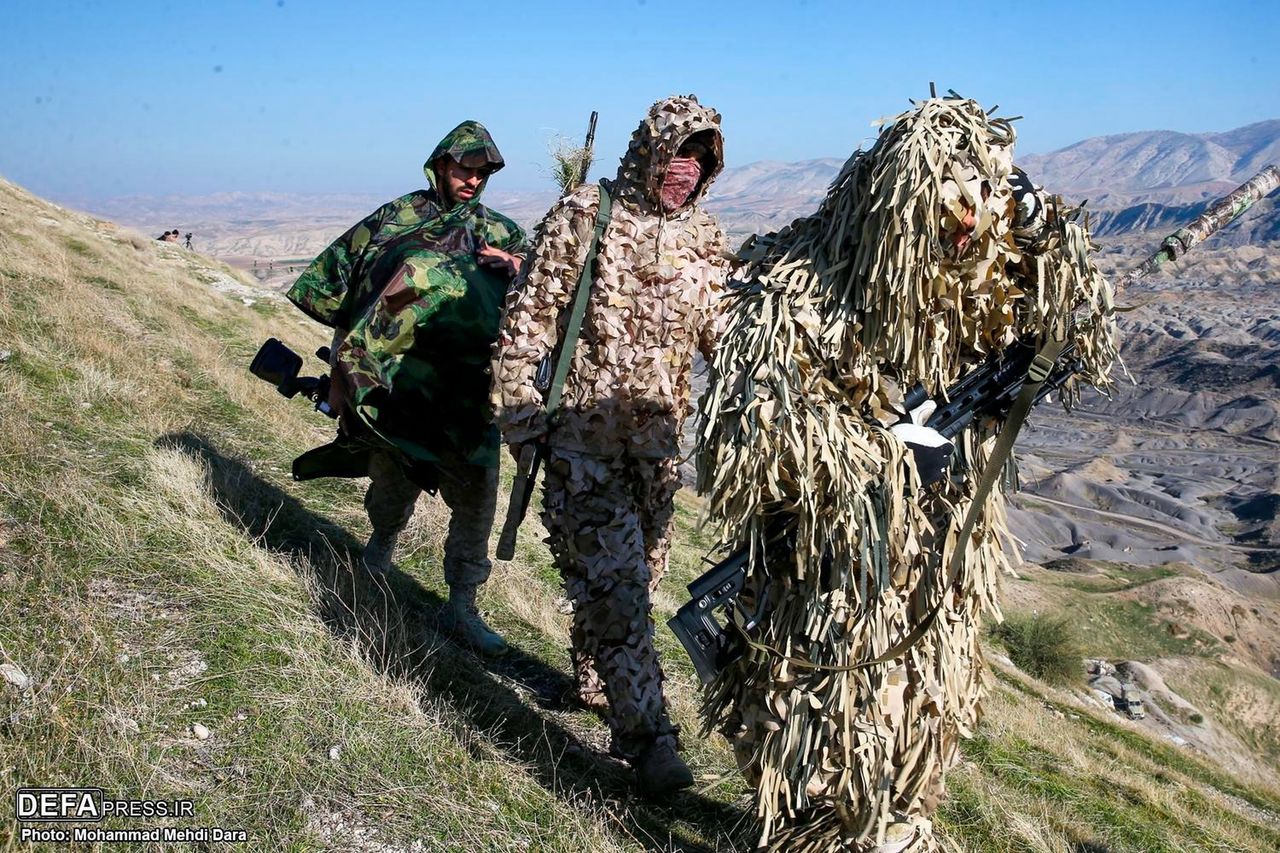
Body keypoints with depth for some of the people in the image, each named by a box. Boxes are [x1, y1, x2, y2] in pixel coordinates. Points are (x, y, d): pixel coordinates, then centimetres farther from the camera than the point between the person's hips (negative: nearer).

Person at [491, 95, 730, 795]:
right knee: (612, 579, -10)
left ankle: (596, 679, 40)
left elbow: (719, 328, 11)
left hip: (658, 434, 6)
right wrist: (520, 417, -10)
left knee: (637, 572, 16)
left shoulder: (702, 235, 8)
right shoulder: (583, 217, -7)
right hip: (583, 430, -5)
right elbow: (527, 322, -6)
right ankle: (647, 736, -5)